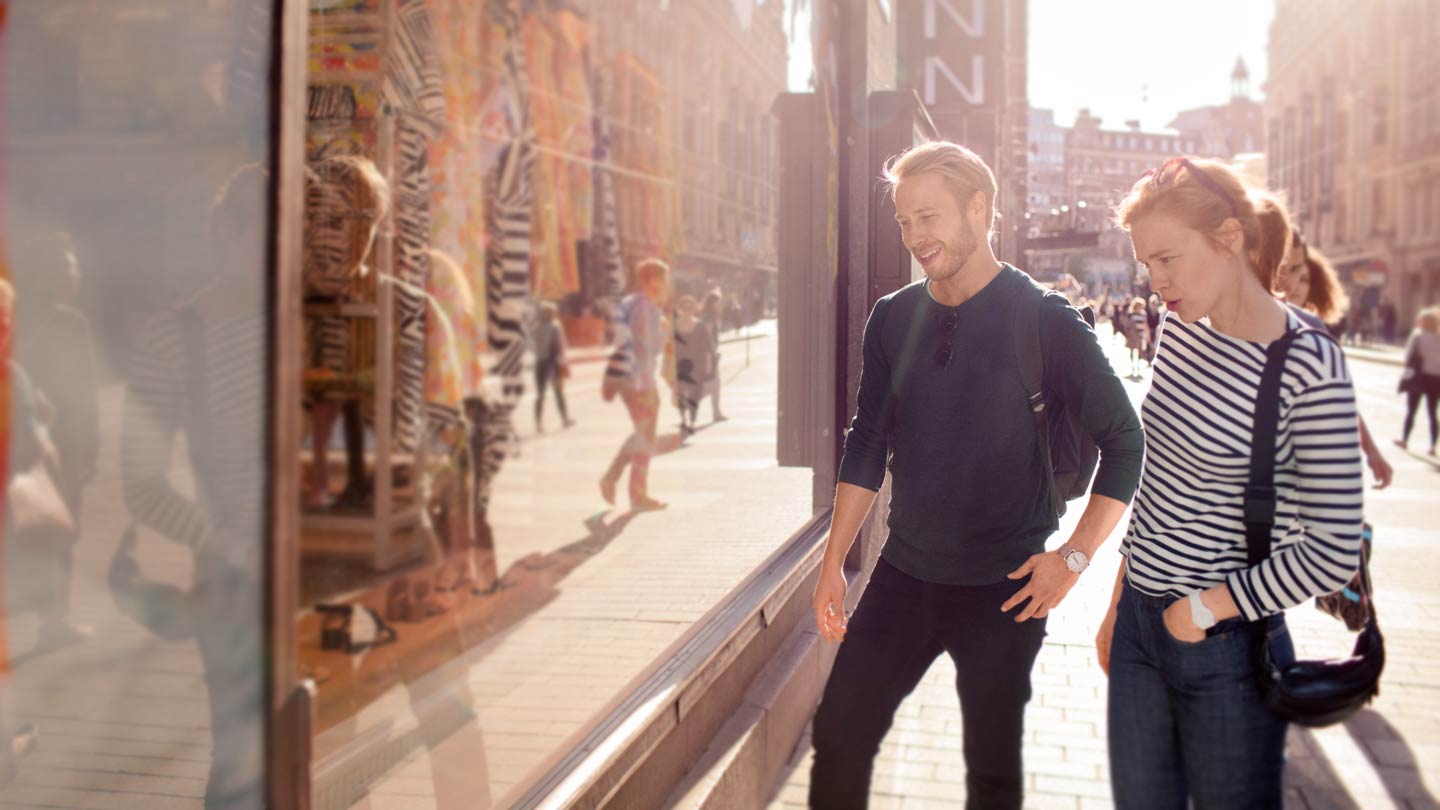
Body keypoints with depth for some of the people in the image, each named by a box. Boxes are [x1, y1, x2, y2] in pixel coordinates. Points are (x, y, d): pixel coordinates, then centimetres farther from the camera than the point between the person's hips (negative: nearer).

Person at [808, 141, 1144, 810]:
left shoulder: (1045, 322, -11)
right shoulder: (893, 319, 2)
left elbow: (1123, 440, -7)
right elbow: (868, 445, 7)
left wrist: (1075, 555, -13)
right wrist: (833, 562, 5)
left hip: (1005, 590, -4)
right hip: (904, 574, 4)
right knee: (839, 735, 5)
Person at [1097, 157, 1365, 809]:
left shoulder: (1308, 369, -18)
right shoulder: (1178, 328, 3)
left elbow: (1332, 551, -17)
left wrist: (1205, 609, -12)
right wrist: (1119, 605, 15)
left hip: (1226, 644, -6)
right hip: (1138, 625, 6)